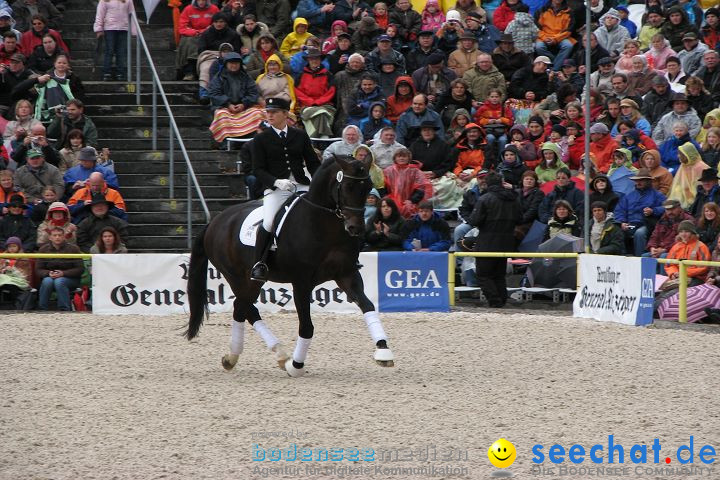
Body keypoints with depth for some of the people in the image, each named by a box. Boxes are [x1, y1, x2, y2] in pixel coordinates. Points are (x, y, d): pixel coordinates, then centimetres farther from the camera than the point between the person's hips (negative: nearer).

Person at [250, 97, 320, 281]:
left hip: (302, 186, 3)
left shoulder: (300, 136, 12)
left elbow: (313, 163, 13)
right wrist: (276, 182, -18)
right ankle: (259, 264, -15)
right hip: (276, 188, -3)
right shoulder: (261, 139, 6)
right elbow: (258, 169, 0)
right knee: (269, 222, -25)